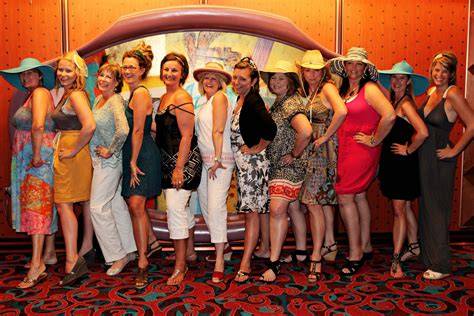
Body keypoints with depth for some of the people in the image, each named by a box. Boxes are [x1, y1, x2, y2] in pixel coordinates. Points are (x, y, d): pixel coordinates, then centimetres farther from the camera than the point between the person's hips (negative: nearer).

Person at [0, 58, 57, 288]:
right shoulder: (33, 95, 20)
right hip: (32, 159, 9)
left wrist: (36, 155, -20)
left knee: (37, 207, -10)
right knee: (44, 206, 13)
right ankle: (49, 253, 23)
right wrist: (36, 156, 7)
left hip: (38, 160, -9)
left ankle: (37, 265, -8)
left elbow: (38, 126, -25)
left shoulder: (40, 92, -10)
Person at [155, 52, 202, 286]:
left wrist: (179, 168, -20)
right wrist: (172, 166, 17)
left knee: (175, 207, -10)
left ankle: (180, 266, 1)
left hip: (183, 161, -9)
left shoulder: (182, 98, -13)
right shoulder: (164, 97, 15)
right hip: (168, 161, 9)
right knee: (182, 209, 17)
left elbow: (187, 136, -18)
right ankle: (188, 254, 32)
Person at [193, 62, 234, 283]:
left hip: (220, 159, -9)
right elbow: (201, 133, 14)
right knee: (205, 206, 12)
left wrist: (217, 160, -16)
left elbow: (218, 131, -13)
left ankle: (219, 261, -6)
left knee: (216, 207, -12)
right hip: (203, 160, 9)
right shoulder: (203, 101, 18)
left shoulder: (219, 97, -6)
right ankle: (219, 246, 27)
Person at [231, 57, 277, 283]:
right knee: (252, 210, 16)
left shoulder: (253, 101, -17)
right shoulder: (241, 98, 11)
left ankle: (245, 265, 2)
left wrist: (256, 149, -18)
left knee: (251, 211, -4)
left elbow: (270, 128, -29)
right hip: (242, 162, 9)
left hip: (252, 161, -9)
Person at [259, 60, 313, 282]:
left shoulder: (291, 104, -17)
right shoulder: (278, 103, 14)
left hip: (289, 165, -10)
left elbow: (306, 131, -33)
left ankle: (274, 263, -7)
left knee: (277, 209, -14)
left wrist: (295, 154, -21)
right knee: (292, 208, 16)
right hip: (277, 165, 10)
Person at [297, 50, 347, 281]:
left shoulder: (327, 87, -9)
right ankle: (330, 245, 29)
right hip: (311, 150, 8)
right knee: (323, 199, 15)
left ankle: (316, 258, -3)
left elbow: (341, 111, -28)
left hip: (324, 150, -8)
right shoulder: (307, 92, 15)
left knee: (313, 202, -10)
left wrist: (326, 136, -19)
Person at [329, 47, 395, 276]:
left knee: (344, 197, -9)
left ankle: (355, 254, 4)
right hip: (345, 149, 8)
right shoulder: (343, 89, 12)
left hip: (361, 150, -8)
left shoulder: (369, 88, -11)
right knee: (359, 196, 14)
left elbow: (389, 115, -24)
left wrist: (374, 140, -15)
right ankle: (365, 247, 28)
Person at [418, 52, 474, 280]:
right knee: (426, 207, 15)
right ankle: (427, 255, 31)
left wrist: (454, 150, -14)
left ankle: (441, 265, 13)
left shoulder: (452, 94, -15)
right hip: (424, 158, 7)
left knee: (437, 210, 0)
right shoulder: (431, 92, 8)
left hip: (440, 160, -7)